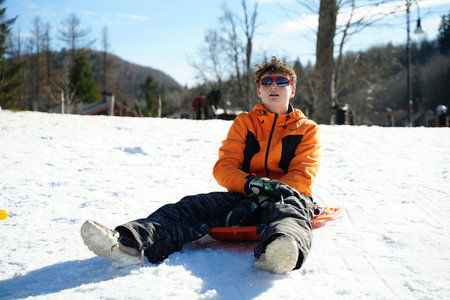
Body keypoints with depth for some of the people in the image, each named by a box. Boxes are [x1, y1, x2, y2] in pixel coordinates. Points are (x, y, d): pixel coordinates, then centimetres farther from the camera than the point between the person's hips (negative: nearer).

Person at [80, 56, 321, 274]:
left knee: (289, 212, -40)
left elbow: (302, 177, -3)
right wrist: (252, 184, -18)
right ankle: (131, 245, -54)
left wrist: (260, 198, -20)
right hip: (242, 194, 3)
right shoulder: (244, 123, 19)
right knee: (193, 206, -26)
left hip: (287, 196, -2)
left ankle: (278, 255, -79)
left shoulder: (307, 130, 13)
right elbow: (223, 168, 6)